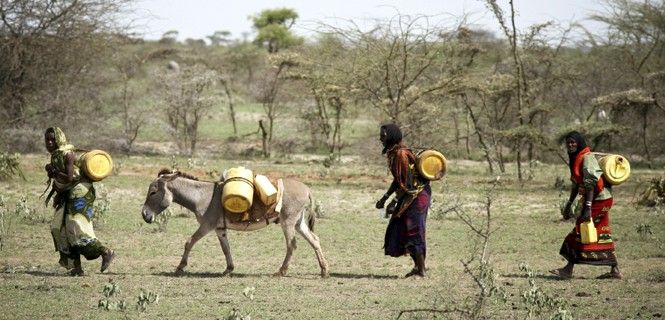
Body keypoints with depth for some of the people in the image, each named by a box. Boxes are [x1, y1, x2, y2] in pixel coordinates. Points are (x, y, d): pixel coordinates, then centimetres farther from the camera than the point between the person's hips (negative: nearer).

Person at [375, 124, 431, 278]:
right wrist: (384, 198, 16)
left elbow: (406, 182, -21)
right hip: (411, 195, 10)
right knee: (402, 229, 12)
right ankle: (418, 267, 18)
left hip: (417, 194, -10)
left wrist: (394, 202, -19)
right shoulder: (393, 153, 10)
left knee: (412, 230, -7)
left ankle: (421, 269, -2)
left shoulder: (401, 154, -20)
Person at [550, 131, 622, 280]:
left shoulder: (587, 158, -16)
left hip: (598, 200, -10)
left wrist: (588, 207, -28)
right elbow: (576, 184, 22)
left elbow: (590, 184, -23)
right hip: (600, 200, 10)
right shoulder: (576, 159, 14)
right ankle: (615, 270, 13)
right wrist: (569, 204, 23)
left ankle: (569, 269, -4)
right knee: (602, 235, 10)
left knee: (580, 230, -7)